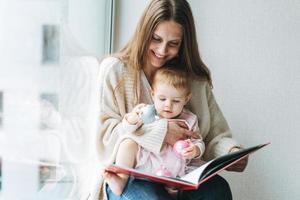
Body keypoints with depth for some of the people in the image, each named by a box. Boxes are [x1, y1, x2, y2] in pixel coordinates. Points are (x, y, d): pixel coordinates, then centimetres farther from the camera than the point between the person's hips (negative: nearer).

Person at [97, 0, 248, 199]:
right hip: (128, 175, -3)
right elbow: (104, 130, -6)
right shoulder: (115, 69, 1)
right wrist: (160, 132, -15)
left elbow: (215, 136, 6)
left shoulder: (196, 79, 9)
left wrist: (232, 152, -18)